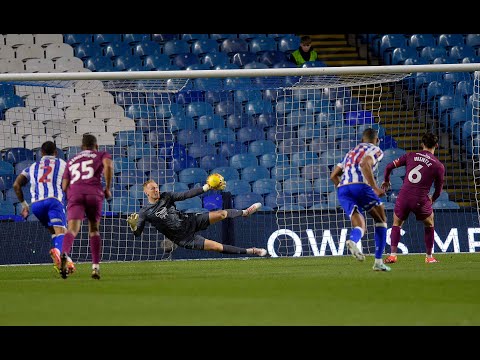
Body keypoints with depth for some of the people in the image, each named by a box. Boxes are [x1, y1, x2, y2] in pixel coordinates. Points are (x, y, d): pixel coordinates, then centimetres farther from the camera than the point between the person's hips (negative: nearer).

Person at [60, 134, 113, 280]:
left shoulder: (71, 161, 31)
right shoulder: (102, 155, 22)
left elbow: (64, 186, 23)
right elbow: (108, 165, -3)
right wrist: (108, 188, 4)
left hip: (74, 192, 1)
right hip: (94, 192, -1)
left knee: (72, 229, -15)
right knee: (94, 229, 16)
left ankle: (64, 254, -45)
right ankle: (95, 266, 7)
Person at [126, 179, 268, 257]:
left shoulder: (166, 196, -1)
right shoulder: (144, 212, -12)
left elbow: (185, 195, -1)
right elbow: (137, 233, -15)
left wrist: (205, 188, -8)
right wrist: (133, 226, -39)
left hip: (190, 221, 4)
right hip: (184, 238, -4)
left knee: (222, 214, -4)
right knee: (218, 247, -12)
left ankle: (245, 212, 26)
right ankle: (250, 251, -1)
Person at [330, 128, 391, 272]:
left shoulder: (351, 153, 33)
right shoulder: (375, 150, 11)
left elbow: (333, 176, 30)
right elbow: (364, 164, -11)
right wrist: (375, 188, -13)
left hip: (342, 189, 5)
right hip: (360, 185, -5)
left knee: (360, 226, 1)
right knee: (381, 219, 14)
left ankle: (352, 240, -38)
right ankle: (378, 261, 5)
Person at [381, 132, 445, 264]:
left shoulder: (410, 156, 5)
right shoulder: (439, 166, 0)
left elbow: (389, 167, 8)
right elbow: (438, 189, 9)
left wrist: (386, 181, 28)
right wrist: (432, 199, 31)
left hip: (403, 197, 1)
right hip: (421, 201, -1)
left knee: (397, 224, 22)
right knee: (429, 225, 24)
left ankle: (392, 255, 9)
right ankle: (429, 256, 25)